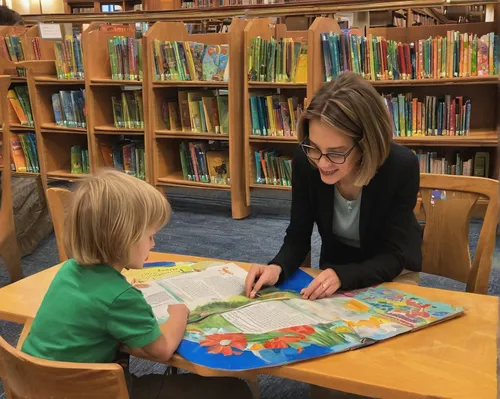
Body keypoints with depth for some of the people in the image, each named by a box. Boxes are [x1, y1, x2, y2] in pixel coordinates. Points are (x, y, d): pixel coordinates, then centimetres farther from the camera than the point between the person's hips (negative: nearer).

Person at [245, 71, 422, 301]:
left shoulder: (402, 167, -29)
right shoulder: (305, 161, -23)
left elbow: (392, 256, -23)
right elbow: (298, 236, -13)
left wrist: (341, 276, -39)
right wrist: (278, 268, -32)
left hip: (393, 273, -2)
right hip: (335, 265, 2)